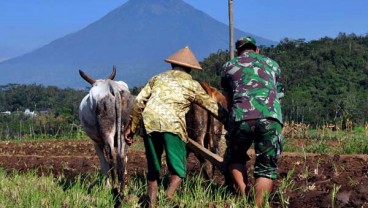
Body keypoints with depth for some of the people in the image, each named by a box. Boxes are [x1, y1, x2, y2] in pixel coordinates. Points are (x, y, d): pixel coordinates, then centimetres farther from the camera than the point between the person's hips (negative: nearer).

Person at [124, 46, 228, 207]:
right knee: (178, 169, 3)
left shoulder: (158, 78, 24)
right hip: (172, 125, -3)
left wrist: (132, 127, 22)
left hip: (149, 123, 4)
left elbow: (139, 102, 17)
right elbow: (213, 107, 19)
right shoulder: (192, 85, 16)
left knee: (153, 168, 17)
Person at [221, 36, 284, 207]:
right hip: (270, 117, 0)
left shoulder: (229, 66, 25)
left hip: (241, 118, 0)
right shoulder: (272, 64, 28)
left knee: (235, 159, 21)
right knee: (266, 167, 9)